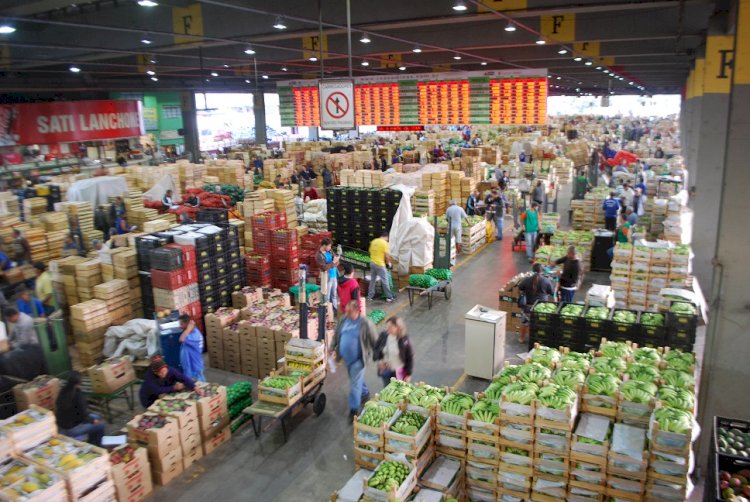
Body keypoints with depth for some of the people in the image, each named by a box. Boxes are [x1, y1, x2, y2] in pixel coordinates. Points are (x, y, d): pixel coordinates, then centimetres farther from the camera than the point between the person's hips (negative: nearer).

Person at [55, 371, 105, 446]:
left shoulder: (63, 391, -4)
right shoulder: (78, 394, -26)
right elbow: (83, 416, -20)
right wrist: (93, 421, 0)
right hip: (71, 428, -8)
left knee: (96, 417, 21)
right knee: (100, 424, 7)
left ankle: (90, 443, 33)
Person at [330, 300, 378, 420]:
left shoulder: (365, 323, -19)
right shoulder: (343, 320, -3)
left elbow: (374, 341, -12)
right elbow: (336, 334, 11)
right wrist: (333, 348, 7)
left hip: (358, 359, -6)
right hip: (346, 357, 6)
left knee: (355, 383, -3)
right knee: (357, 379, 25)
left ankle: (354, 409, 7)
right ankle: (365, 394, 50)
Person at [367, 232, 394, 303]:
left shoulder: (373, 241, 9)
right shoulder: (384, 243, -11)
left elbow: (370, 251, 14)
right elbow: (387, 255, -14)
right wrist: (388, 262, 3)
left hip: (372, 263, 7)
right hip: (380, 264, -7)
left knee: (372, 280, 15)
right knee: (385, 281, 1)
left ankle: (370, 296, 19)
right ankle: (389, 297, 7)